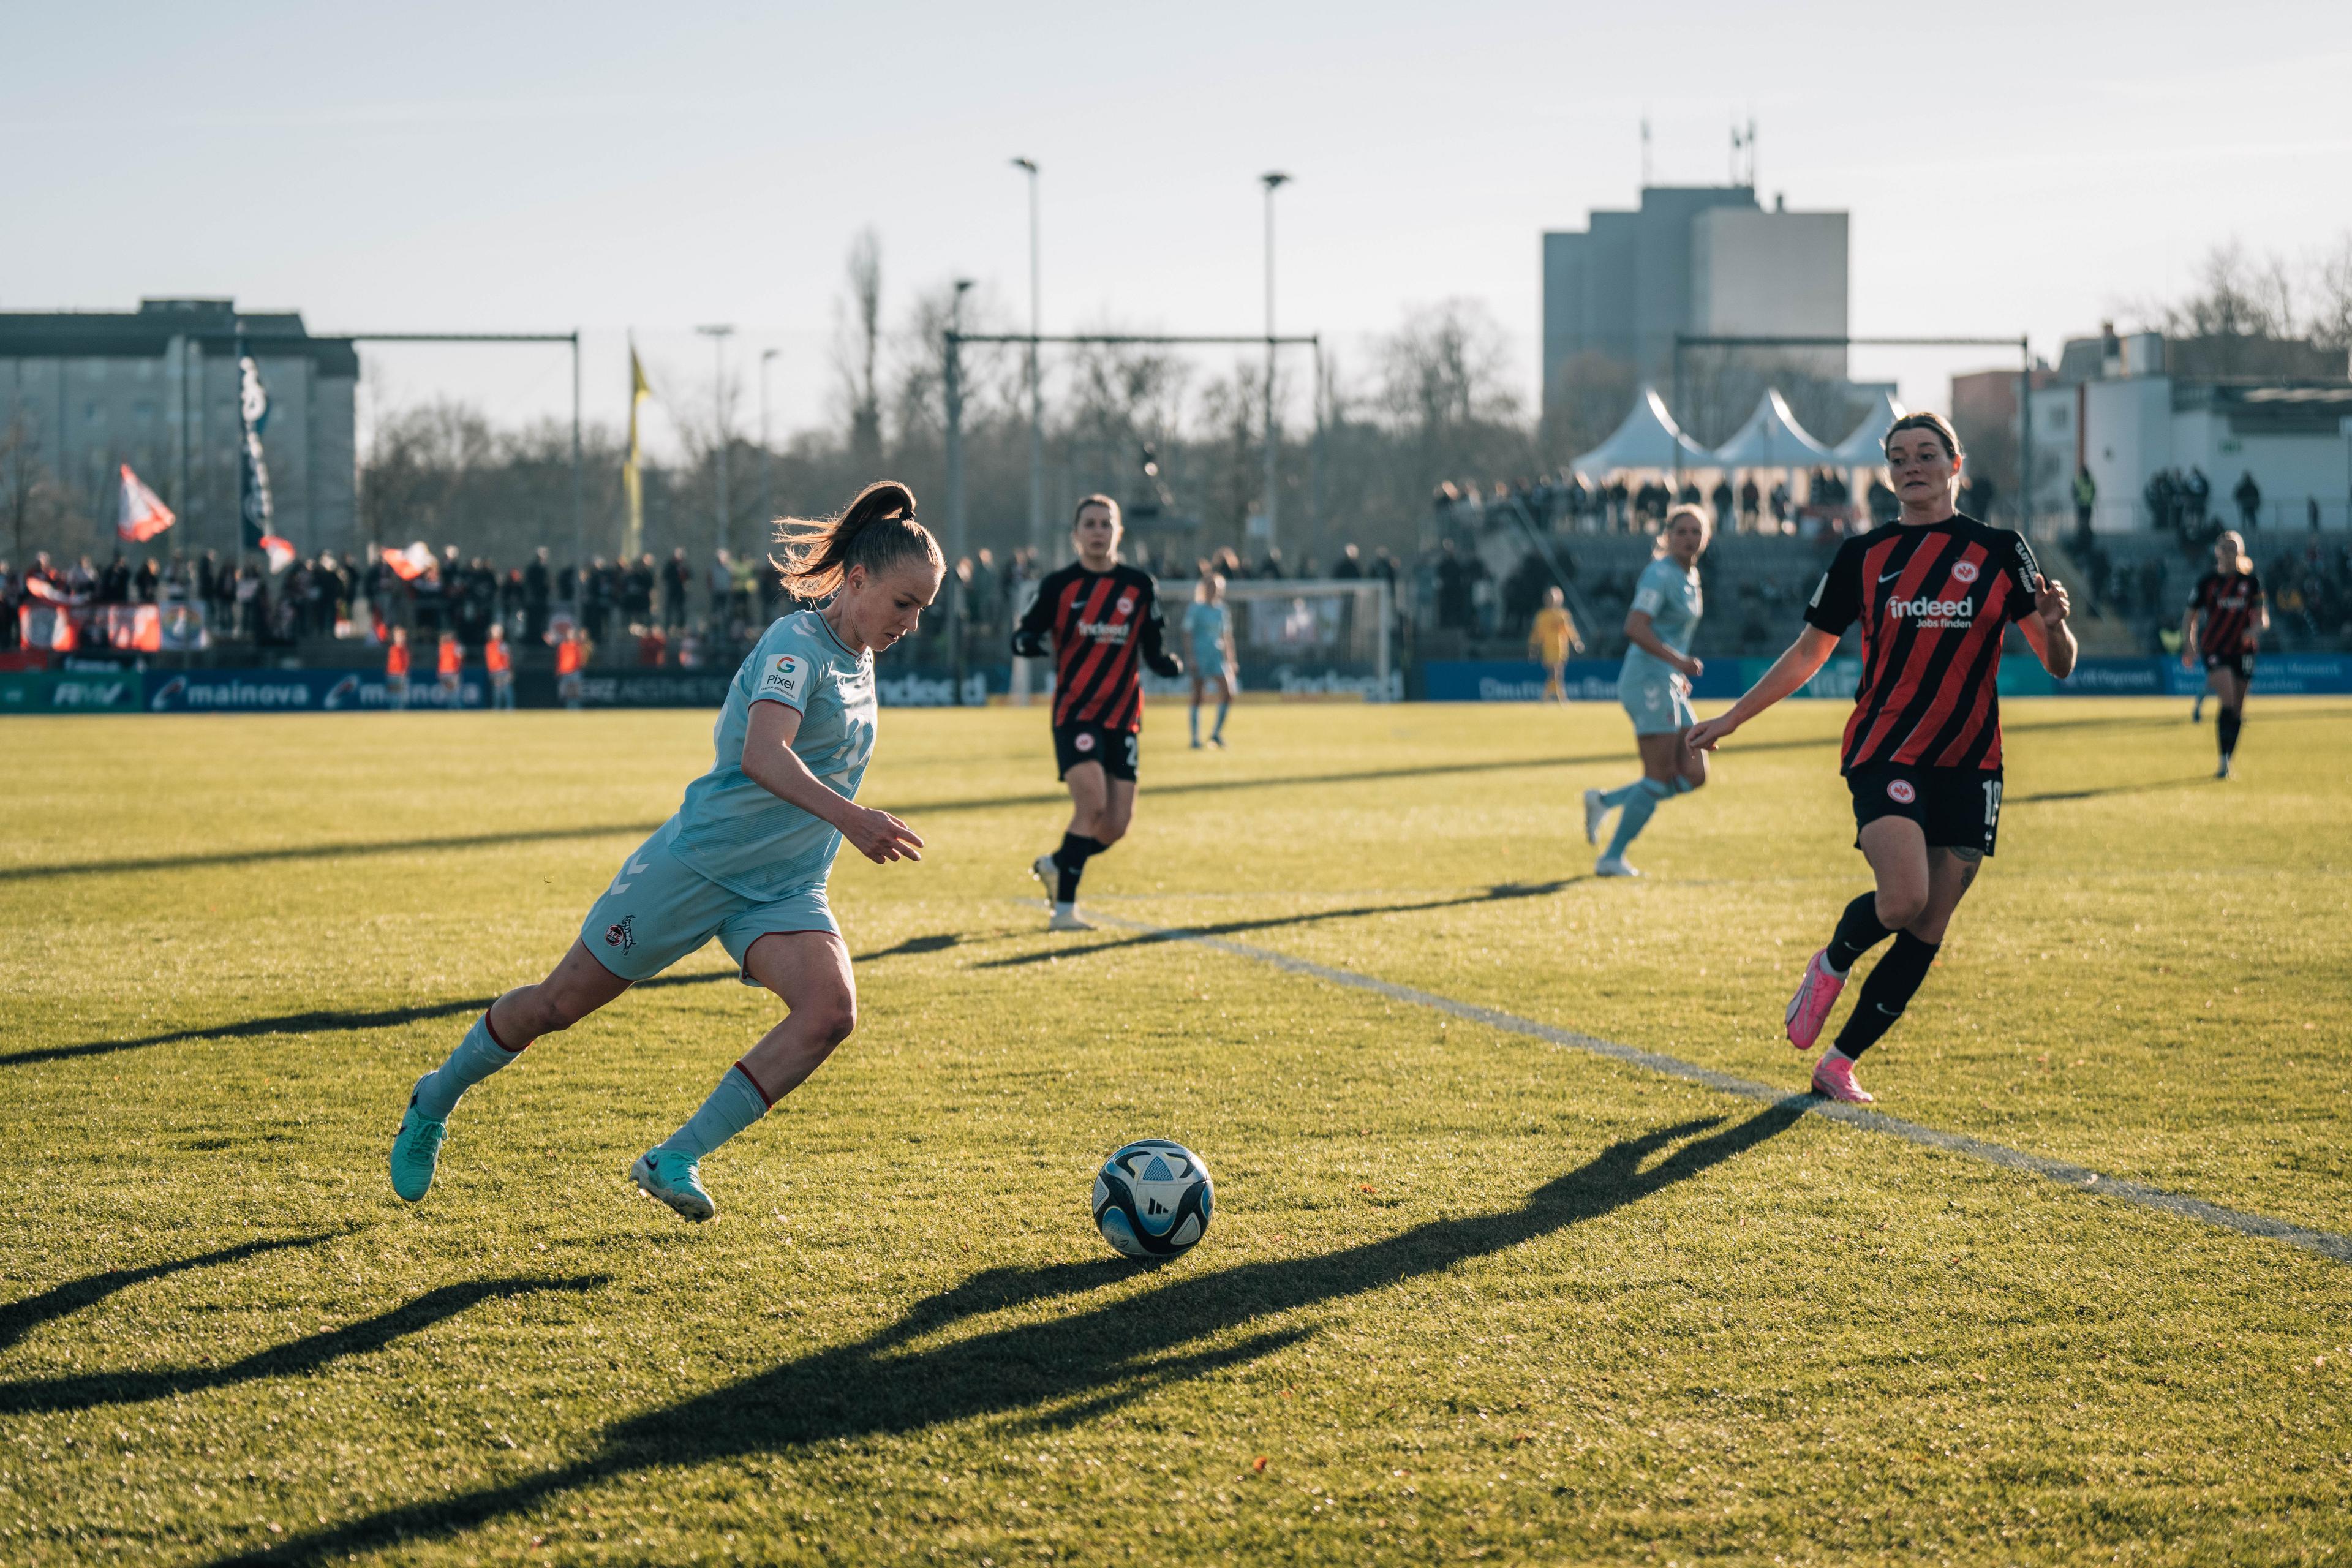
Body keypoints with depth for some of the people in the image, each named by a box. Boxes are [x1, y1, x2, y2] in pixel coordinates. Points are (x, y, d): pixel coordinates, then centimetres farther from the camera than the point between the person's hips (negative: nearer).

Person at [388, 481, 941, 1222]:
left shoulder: (860, 661, 9)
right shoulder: (797, 642, -17)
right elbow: (763, 754, -35)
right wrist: (844, 815, -47)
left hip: (784, 890, 7)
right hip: (697, 863, -7)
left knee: (830, 1011, -21)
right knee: (559, 1003, 5)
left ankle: (676, 1159, -17)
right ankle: (435, 1101, 32)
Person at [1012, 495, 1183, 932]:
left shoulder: (1140, 587, 5)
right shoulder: (1059, 585, -1)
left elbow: (1155, 650, 9)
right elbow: (1021, 640, 2)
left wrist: (1170, 664, -14)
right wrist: (1038, 641, -21)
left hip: (1123, 717, 4)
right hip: (1075, 711, -3)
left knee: (1116, 825, 1)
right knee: (1092, 801, -23)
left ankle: (1055, 865, 31)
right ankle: (1064, 909, -14)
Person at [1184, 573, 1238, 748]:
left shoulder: (1221, 610, 12)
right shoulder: (1194, 610, -4)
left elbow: (1227, 636, 18)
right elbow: (1188, 635, -7)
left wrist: (1230, 659, 16)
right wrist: (1191, 656, -16)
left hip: (1217, 657, 5)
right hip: (1199, 659, -5)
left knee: (1227, 693, -8)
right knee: (1197, 698, -1)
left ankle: (1217, 733, 4)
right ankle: (1195, 738, 5)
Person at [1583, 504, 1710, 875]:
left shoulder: (1690, 576, 16)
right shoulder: (1661, 574, -13)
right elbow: (1635, 628, -24)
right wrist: (1678, 660, -29)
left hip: (1669, 685, 9)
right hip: (1648, 682, -9)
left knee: (1693, 775, 5)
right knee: (1659, 777, -9)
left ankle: (1603, 801, 13)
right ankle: (1612, 859, 0)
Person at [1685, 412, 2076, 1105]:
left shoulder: (2000, 551, 5)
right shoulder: (1864, 555, 6)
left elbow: (2058, 665, 5)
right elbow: (1809, 652, 18)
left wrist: (2052, 626, -18)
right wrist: (1731, 719, 18)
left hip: (1968, 764, 2)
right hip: (1884, 752, -2)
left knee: (1926, 935, 0)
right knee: (1903, 899, -24)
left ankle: (1838, 1063, 13)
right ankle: (1831, 965, 8)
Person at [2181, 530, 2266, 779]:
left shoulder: (2251, 581, 6)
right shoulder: (2207, 582, 1)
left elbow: (2262, 616, 8)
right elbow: (2190, 617, 7)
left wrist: (2255, 630, -14)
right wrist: (2189, 647, -4)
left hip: (2242, 650, 3)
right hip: (2215, 649, -3)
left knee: (2237, 711, 6)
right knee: (2228, 701, -20)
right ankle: (2224, 760, -19)